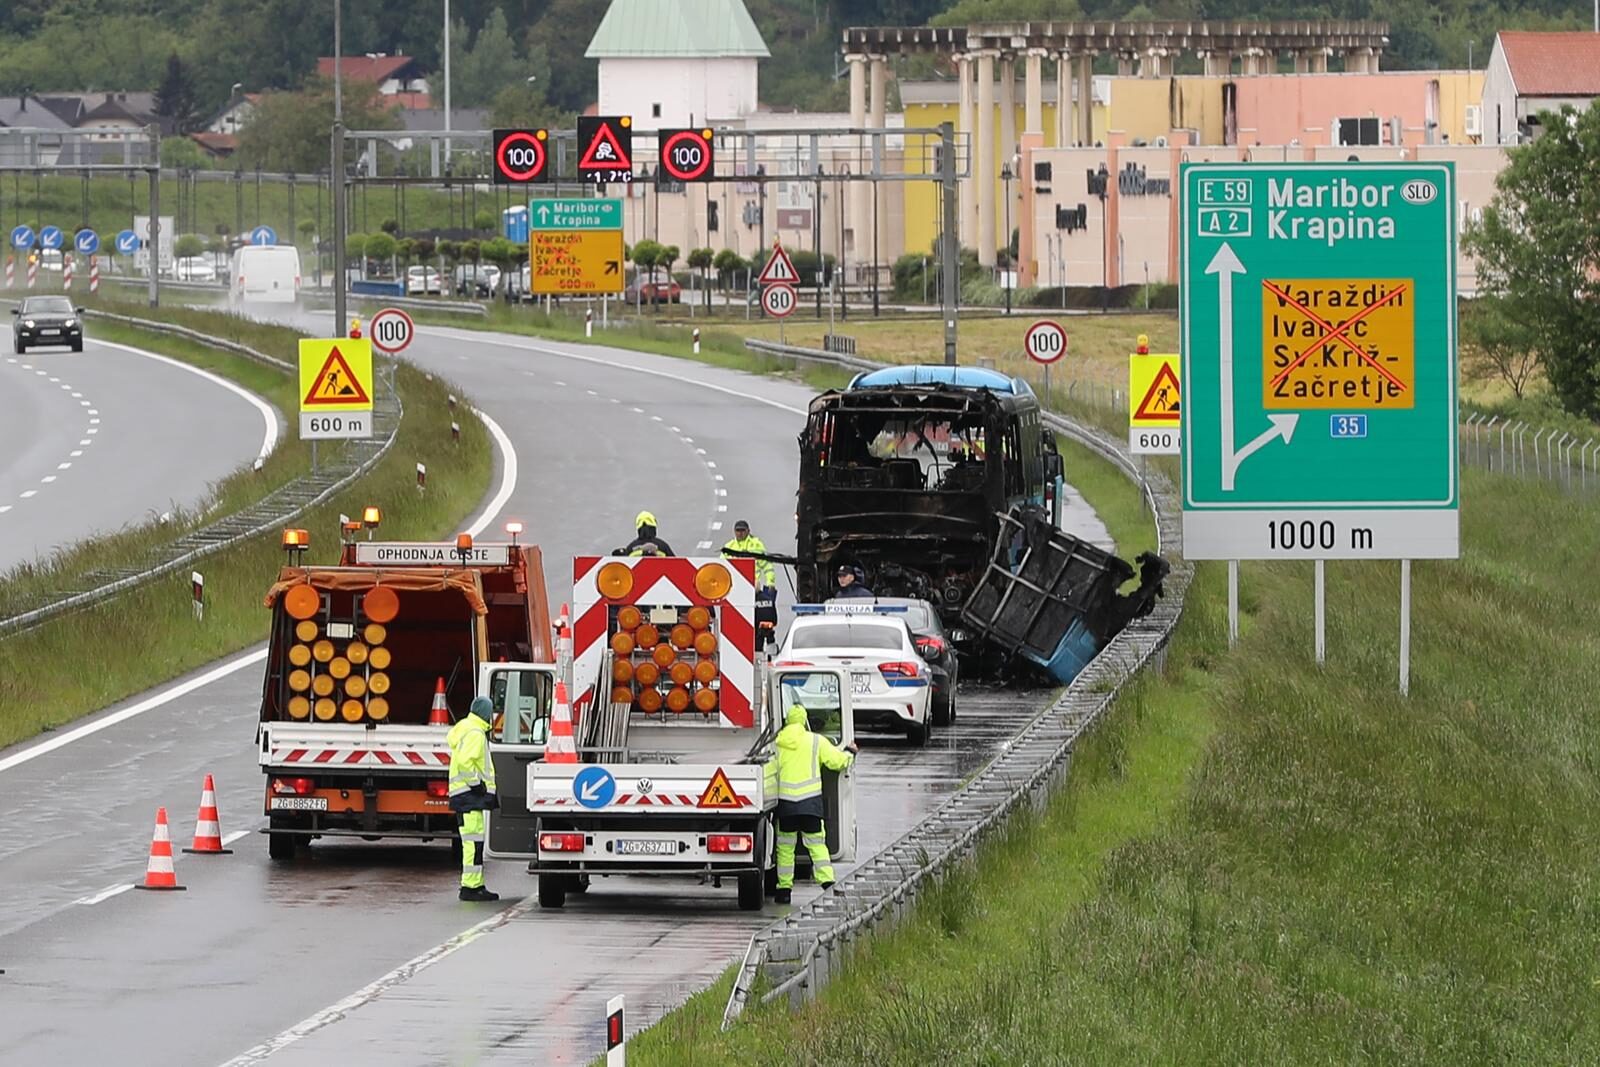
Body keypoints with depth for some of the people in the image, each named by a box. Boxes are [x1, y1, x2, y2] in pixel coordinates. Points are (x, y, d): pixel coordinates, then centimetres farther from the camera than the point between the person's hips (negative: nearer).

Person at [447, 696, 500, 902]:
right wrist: (476, 783, -17)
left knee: (474, 841, 14)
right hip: (470, 793, -11)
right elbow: (465, 760, -24)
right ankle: (470, 886, -16)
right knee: (473, 840, -12)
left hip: (464, 793, 11)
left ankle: (477, 885, 19)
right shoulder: (475, 733, -12)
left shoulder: (463, 728, 20)